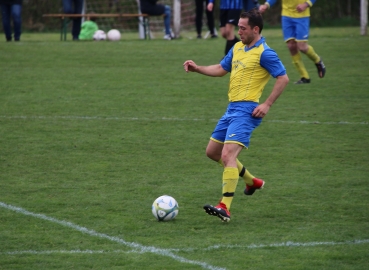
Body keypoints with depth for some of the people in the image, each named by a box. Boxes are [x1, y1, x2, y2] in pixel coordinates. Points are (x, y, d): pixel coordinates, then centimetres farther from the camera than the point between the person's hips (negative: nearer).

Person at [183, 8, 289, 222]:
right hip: (232, 108, 10)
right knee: (213, 152, 19)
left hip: (246, 110, -10)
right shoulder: (238, 48, 15)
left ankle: (225, 208, -26)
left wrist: (267, 105, -19)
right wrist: (197, 68, 13)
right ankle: (252, 181, 35)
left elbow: (283, 78, -15)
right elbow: (221, 69, 27)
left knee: (228, 155, -21)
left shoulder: (264, 53, -11)